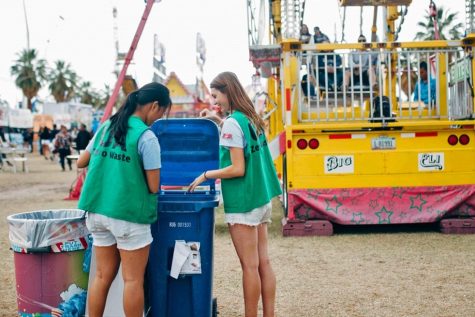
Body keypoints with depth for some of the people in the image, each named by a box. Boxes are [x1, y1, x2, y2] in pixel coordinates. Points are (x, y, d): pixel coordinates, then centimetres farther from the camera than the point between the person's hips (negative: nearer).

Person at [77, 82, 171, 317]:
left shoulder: (105, 127, 8)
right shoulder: (146, 136, -12)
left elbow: (80, 163, 18)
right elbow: (153, 187, -12)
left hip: (98, 211, 7)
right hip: (129, 214, -6)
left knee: (103, 276, 14)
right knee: (133, 280, 5)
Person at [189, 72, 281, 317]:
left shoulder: (232, 123, -14)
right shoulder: (252, 119, 9)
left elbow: (238, 169, -19)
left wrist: (206, 175, -9)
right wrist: (219, 121, 19)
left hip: (243, 203, -8)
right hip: (261, 198, 8)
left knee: (250, 266, -2)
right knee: (263, 262, 11)